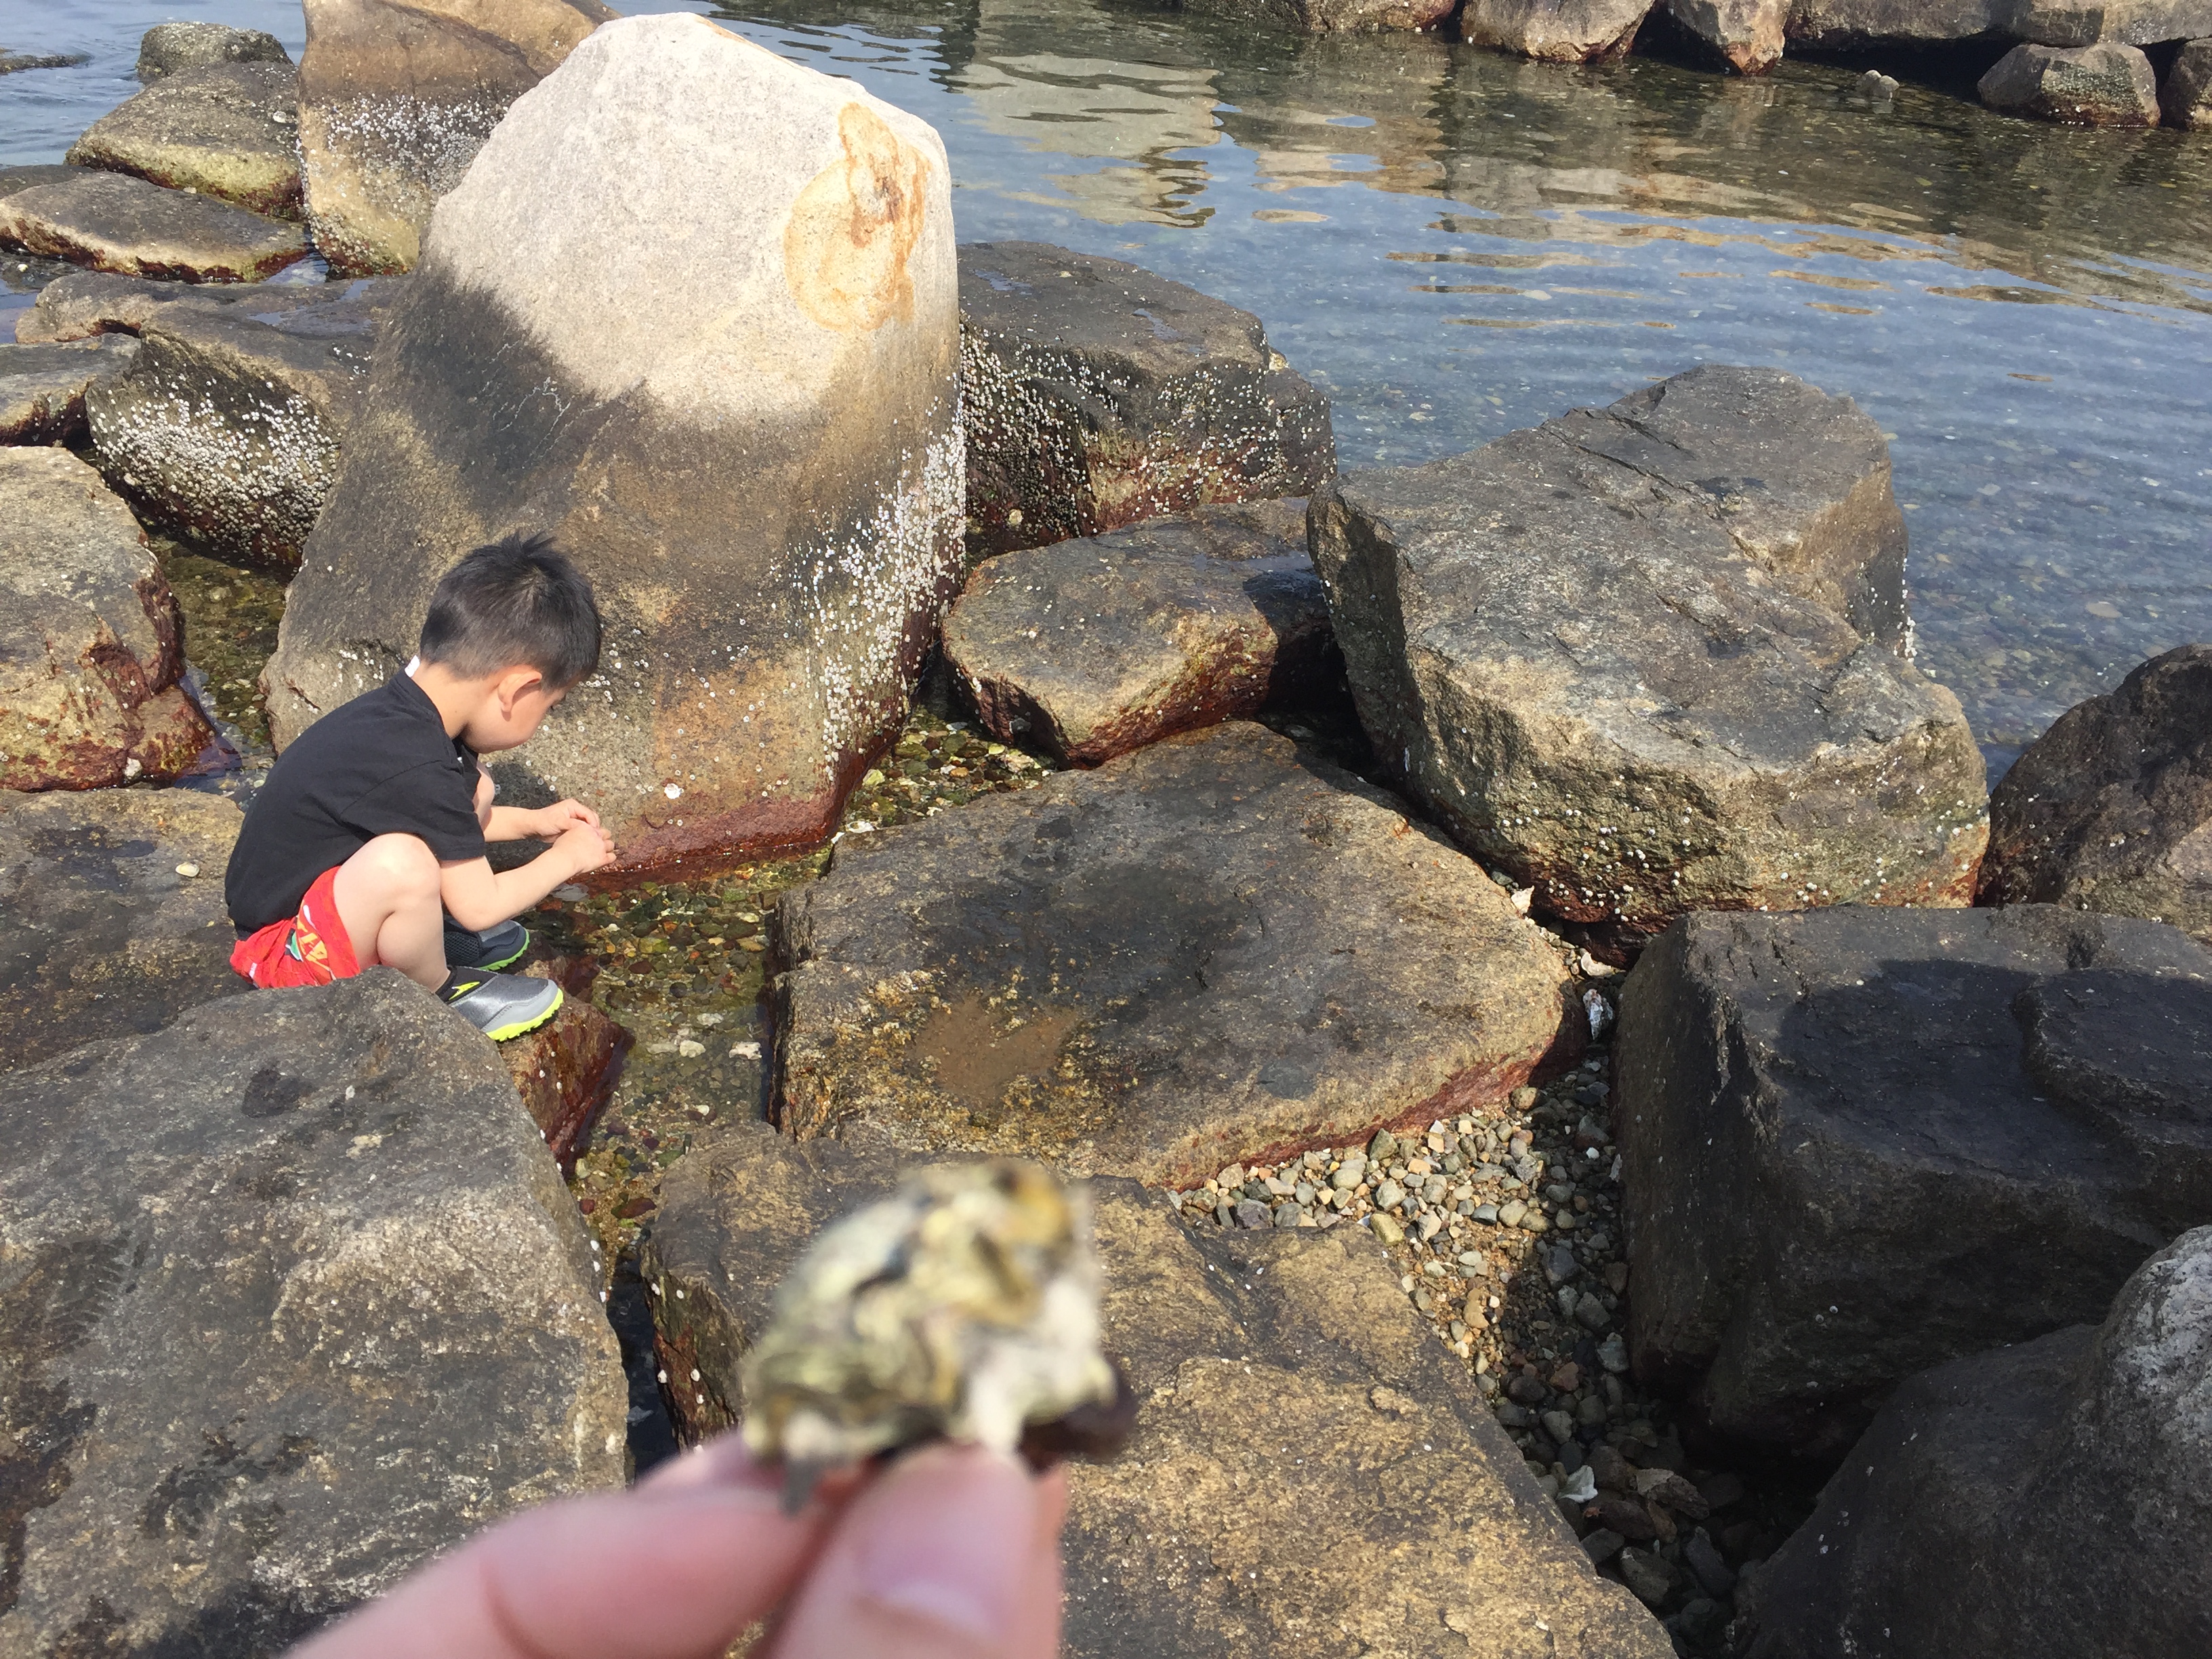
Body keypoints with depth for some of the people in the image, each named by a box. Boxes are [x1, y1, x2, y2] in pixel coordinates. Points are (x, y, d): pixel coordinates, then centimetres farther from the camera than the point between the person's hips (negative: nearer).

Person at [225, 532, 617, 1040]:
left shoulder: (404, 711, -4)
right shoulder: (417, 768, -33)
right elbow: (480, 906, -20)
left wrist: (532, 822, 15)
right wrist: (568, 857, -5)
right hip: (286, 954, -9)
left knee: (475, 791, 4)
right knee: (401, 863, -37)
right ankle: (435, 994, -7)